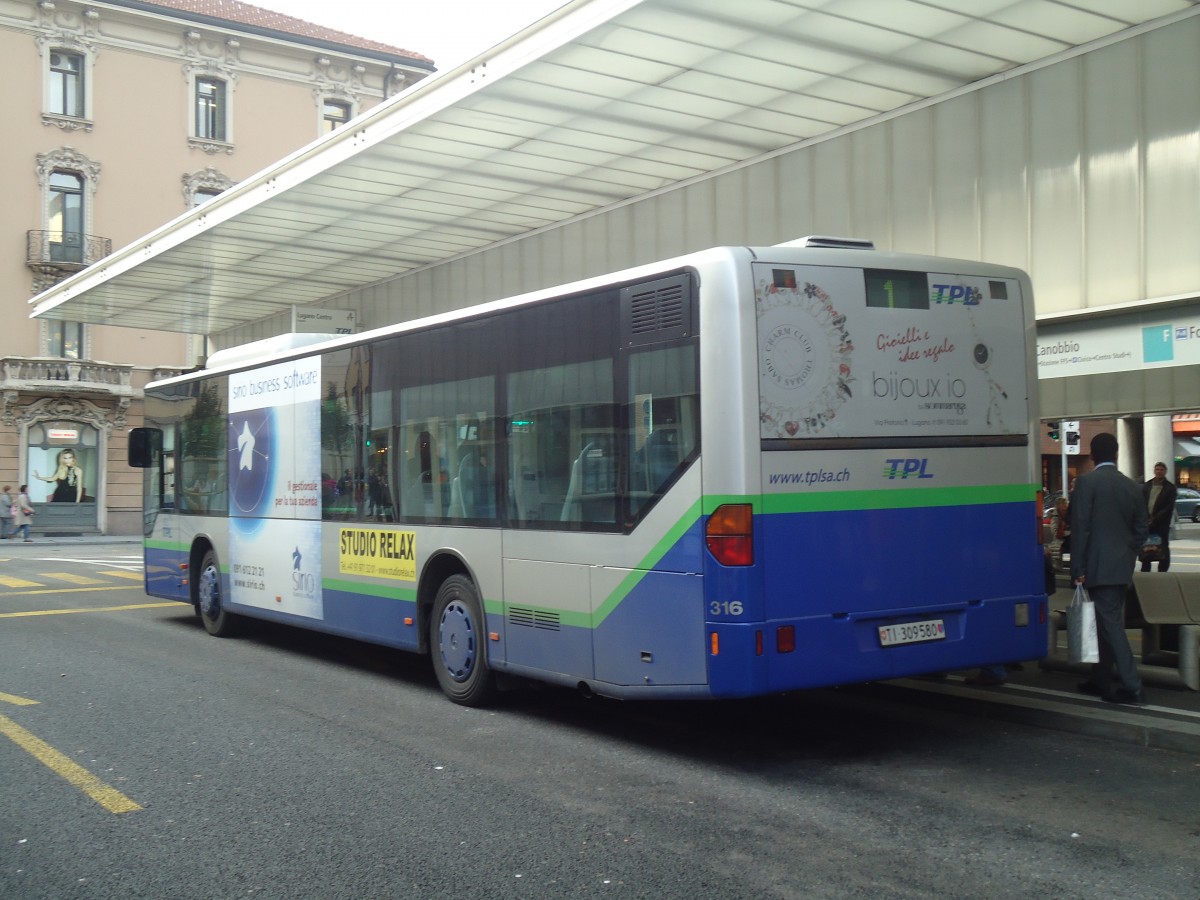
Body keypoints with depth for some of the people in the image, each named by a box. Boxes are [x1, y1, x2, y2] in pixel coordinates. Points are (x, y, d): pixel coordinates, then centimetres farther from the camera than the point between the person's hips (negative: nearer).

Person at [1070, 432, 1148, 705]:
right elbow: (1141, 529, 11)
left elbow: (1080, 527, -14)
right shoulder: (1132, 486, 8)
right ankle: (1101, 680, 23)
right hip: (1122, 568, 7)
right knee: (1108, 623, 15)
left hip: (1099, 567, -7)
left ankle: (1132, 687, -8)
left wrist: (1078, 568, -10)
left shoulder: (1087, 482, -10)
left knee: (1110, 625, -5)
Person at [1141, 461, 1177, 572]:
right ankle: (1145, 571, 15)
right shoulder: (1147, 486, 10)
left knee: (1163, 549, -1)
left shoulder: (1170, 488, -3)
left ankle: (1162, 572, 5)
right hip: (1147, 522, 4)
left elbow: (1169, 508, -9)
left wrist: (1154, 519, -15)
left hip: (1162, 523, -4)